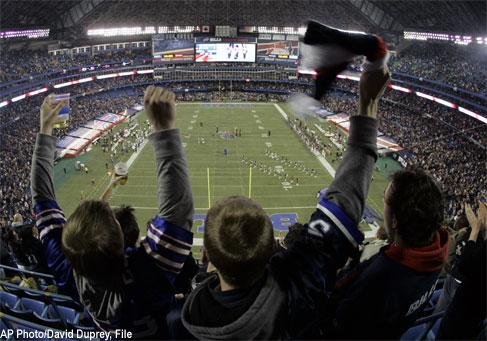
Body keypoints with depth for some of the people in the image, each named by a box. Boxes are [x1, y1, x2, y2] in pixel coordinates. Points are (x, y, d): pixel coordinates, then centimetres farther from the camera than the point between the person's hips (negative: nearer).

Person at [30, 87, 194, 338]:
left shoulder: (66, 270, -34)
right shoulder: (142, 277, -48)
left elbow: (42, 199, -25)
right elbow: (177, 210, -57)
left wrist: (45, 129, -20)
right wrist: (165, 128, -57)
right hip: (155, 331, -3)